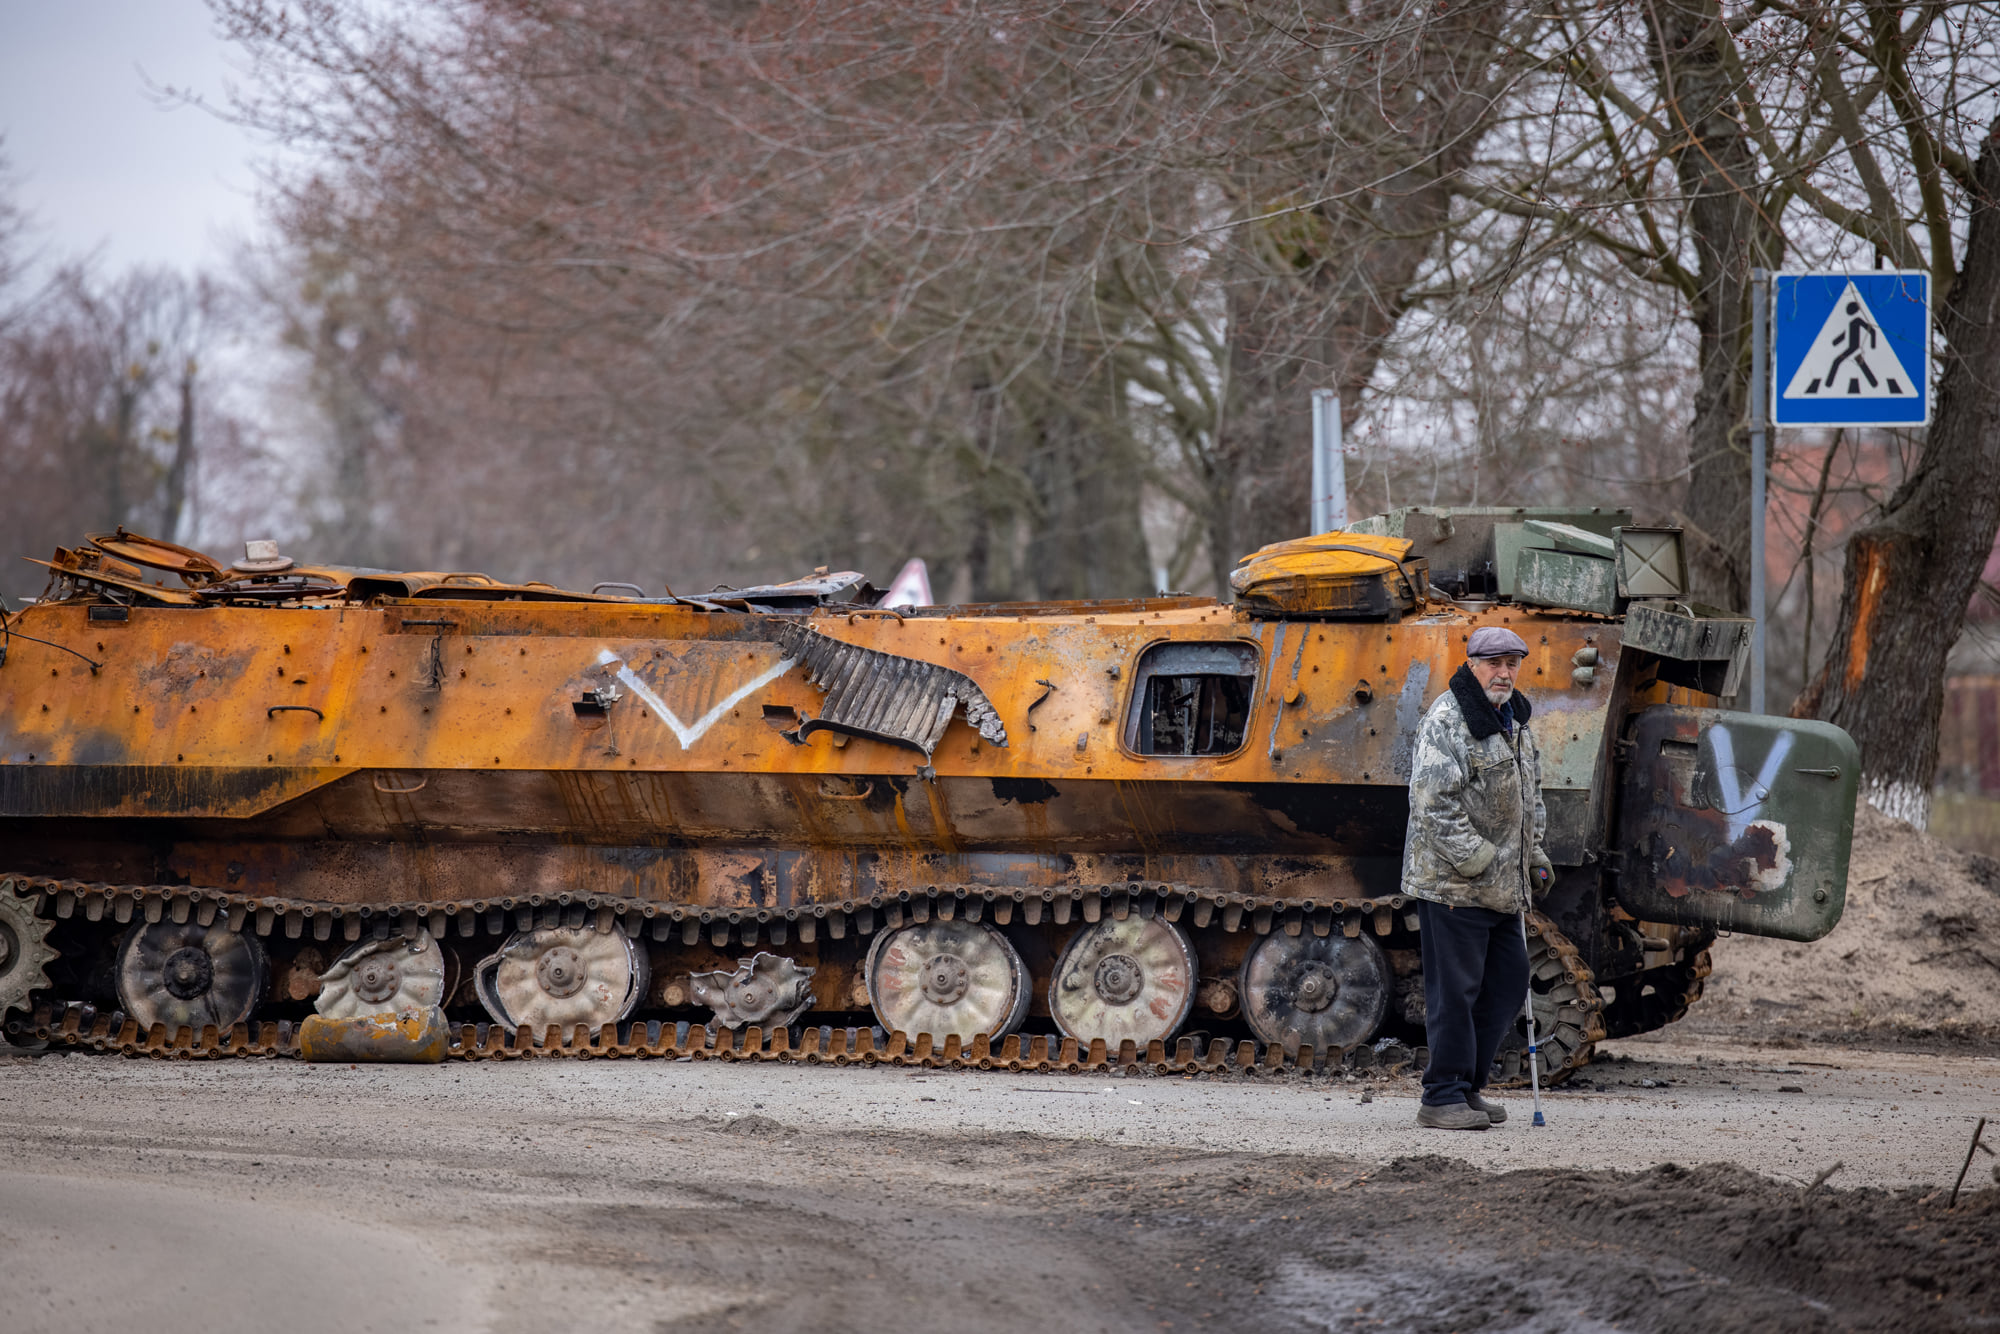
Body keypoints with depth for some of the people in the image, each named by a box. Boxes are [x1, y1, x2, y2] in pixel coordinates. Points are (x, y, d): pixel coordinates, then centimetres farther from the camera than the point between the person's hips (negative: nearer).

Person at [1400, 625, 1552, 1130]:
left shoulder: (1515, 721, 16)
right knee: (1455, 990, -6)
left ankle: (1468, 1085, 22)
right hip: (1451, 882, -9)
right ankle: (1442, 1097, -1)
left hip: (1502, 887, 9)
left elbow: (1529, 797, 28)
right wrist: (1474, 859, -21)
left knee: (1507, 984, 11)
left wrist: (1534, 854, 18)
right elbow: (1434, 801, -20)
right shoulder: (1446, 720, -14)